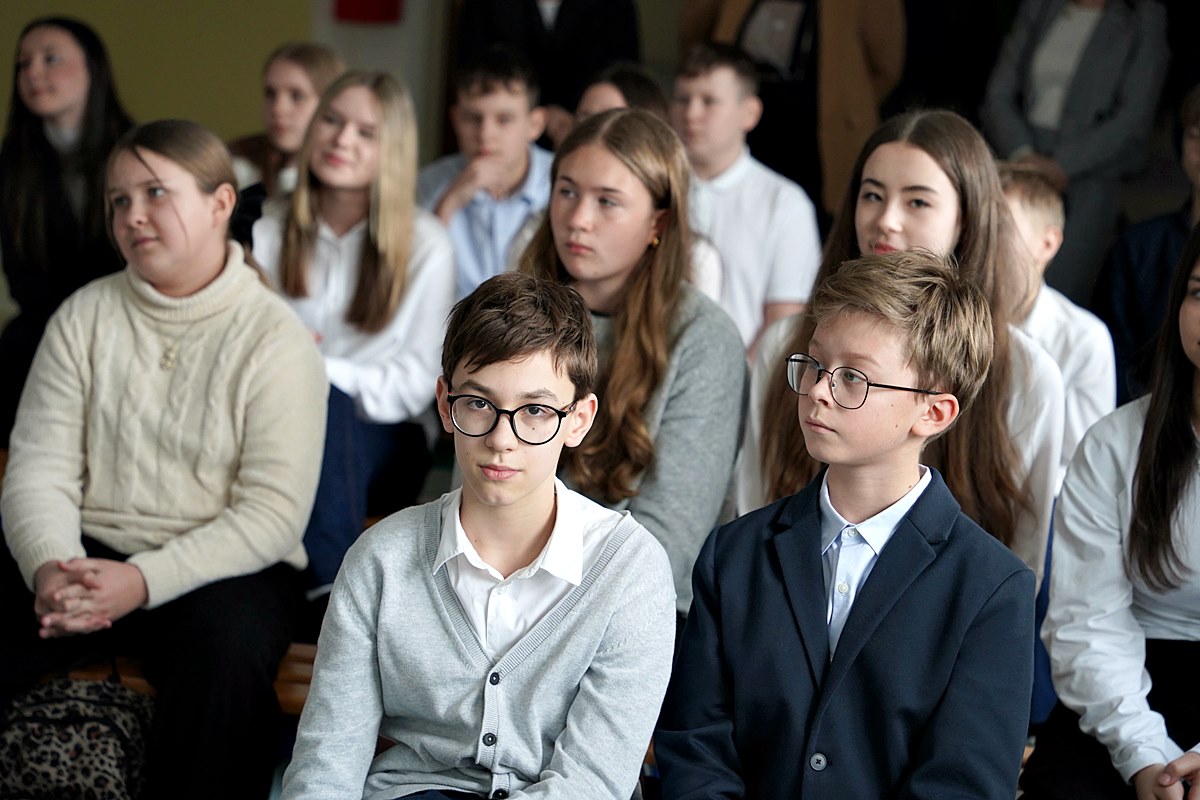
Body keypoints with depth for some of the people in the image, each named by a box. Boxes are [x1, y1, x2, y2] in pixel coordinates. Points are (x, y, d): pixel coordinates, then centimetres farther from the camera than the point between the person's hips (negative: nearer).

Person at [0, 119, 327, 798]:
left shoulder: (275, 339, -4)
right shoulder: (85, 316, 8)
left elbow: (274, 511, -12)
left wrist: (146, 580, -24)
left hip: (220, 566, -3)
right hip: (86, 550, 3)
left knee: (226, 647, -36)